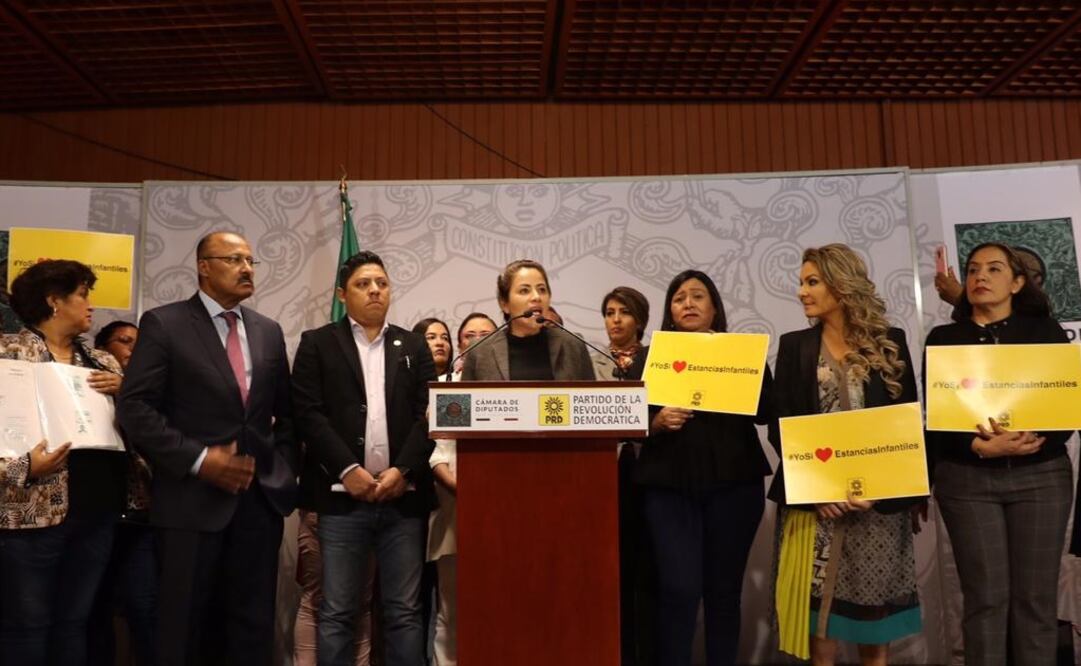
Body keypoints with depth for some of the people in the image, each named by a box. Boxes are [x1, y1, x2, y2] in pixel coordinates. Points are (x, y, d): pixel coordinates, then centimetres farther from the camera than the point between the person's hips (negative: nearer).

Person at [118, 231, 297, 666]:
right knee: (184, 627, 8)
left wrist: (283, 467, 3)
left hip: (261, 496, 4)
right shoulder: (164, 323, -2)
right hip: (193, 498, -4)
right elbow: (136, 408, -9)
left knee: (254, 626, 10)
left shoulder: (268, 331, 13)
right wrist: (199, 460, -15)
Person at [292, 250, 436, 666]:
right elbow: (307, 413, -3)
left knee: (405, 613, 6)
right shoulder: (318, 344, 8)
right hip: (343, 495, -2)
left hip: (403, 495, 2)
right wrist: (348, 469, -12)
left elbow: (429, 414, 5)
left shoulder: (414, 347, 14)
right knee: (336, 613, 4)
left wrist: (403, 470, -8)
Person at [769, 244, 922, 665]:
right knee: (820, 611, 1)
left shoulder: (891, 344, 5)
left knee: (874, 613, 7)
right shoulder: (795, 346, 6)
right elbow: (779, 427, 1)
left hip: (877, 499, 0)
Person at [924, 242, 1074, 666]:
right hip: (967, 478, -1)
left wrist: (1029, 440, -17)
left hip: (1042, 476, 1)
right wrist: (983, 447, -17)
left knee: (1036, 596, 4)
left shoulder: (1045, 331, 9)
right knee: (986, 598, 0)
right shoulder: (943, 338, 7)